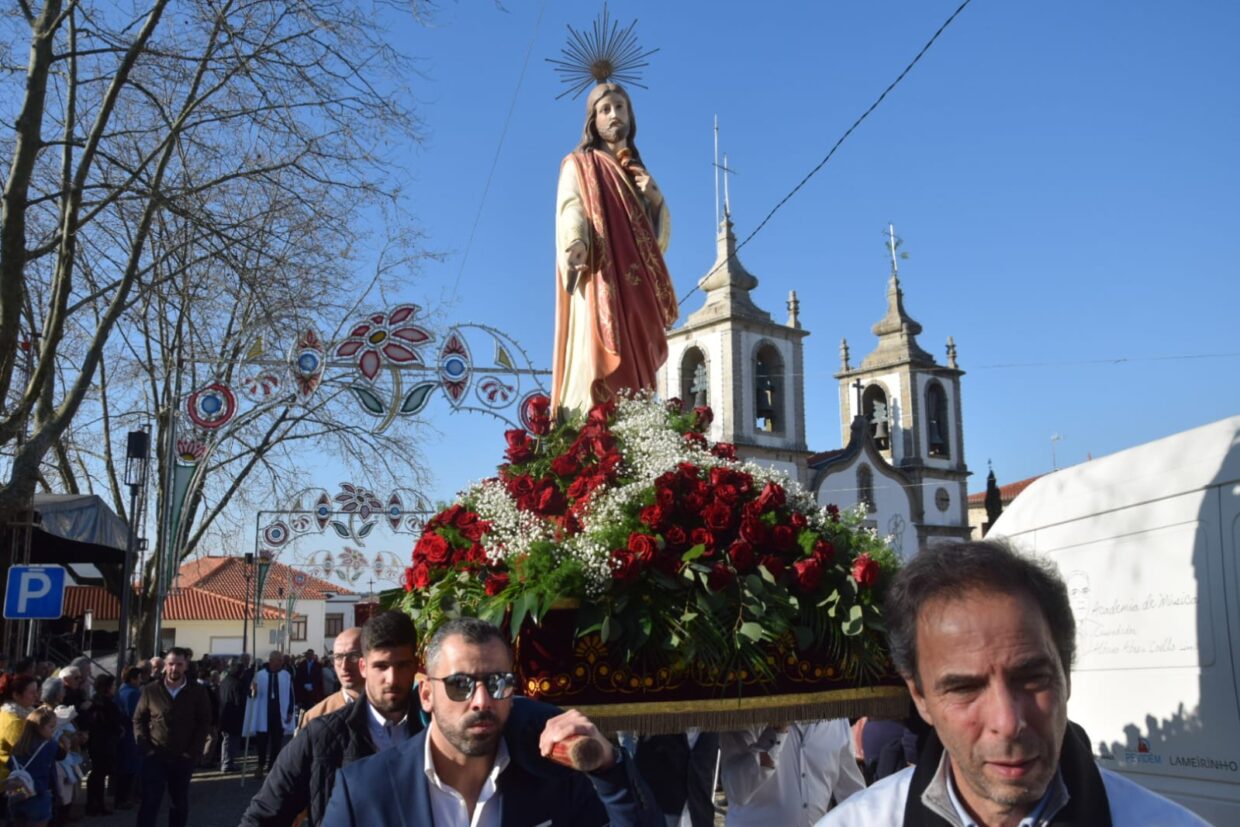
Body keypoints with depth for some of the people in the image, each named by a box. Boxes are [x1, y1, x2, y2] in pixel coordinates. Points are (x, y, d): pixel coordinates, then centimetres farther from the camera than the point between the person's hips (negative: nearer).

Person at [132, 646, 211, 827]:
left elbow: (204, 723, 0)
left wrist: (193, 752, -9)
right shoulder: (150, 690, -1)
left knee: (180, 803, 13)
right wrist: (145, 748, -7)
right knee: (149, 803, -5)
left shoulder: (197, 692, -1)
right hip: (155, 757, -1)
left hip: (183, 758, 1)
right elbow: (138, 720, 4)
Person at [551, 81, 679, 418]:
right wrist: (576, 242, -30)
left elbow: (662, 233, 22)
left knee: (634, 368, -4)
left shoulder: (638, 172, 26)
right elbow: (571, 209, -8)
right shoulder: (579, 165, 11)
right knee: (598, 364, -18)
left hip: (637, 286, 5)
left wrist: (655, 198, 2)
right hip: (599, 279, -5)